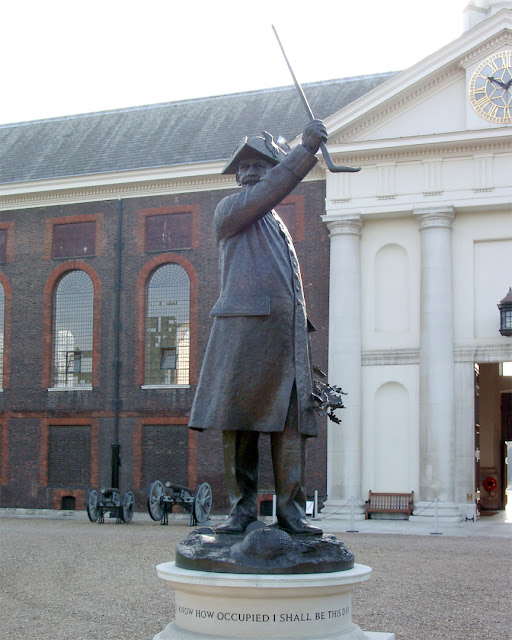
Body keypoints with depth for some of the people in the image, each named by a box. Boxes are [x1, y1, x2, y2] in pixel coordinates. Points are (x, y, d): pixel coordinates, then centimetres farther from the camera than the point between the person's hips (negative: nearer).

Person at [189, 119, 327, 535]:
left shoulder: (279, 228, 28)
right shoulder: (229, 211, 10)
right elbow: (267, 193, -10)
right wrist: (307, 150, -14)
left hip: (288, 334, 5)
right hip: (245, 329, -5)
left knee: (291, 424, -3)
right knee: (239, 423, -5)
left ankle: (290, 510, -1)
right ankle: (243, 508, 2)